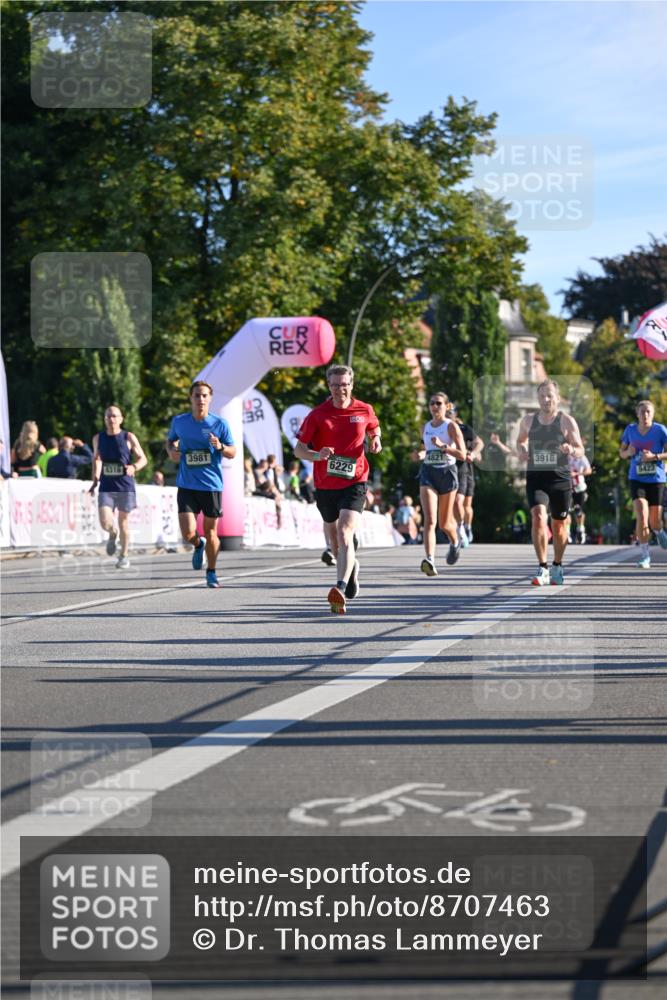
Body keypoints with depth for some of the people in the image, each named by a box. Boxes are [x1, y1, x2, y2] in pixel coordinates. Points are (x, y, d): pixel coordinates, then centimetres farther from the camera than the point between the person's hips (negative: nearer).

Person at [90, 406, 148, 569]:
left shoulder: (129, 437, -4)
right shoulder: (98, 438, 5)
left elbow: (143, 459, 0)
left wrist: (134, 467, -20)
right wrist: (95, 479, 12)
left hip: (125, 486, -1)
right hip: (106, 487, 1)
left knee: (123, 522, 8)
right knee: (105, 523, -14)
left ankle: (124, 556, 27)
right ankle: (112, 534, 22)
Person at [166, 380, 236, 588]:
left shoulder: (220, 424, -3)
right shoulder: (179, 421, 1)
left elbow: (233, 452, 3)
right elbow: (170, 440, 20)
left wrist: (220, 447, -18)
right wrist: (171, 451, -2)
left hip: (212, 485, -1)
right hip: (186, 486, 1)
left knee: (210, 533, 6)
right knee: (188, 533, -12)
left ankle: (211, 572, 28)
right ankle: (199, 546, 26)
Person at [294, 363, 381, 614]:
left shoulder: (365, 410, 0)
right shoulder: (318, 414, -4)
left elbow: (374, 429, 22)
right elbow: (298, 448, -5)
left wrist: (376, 440, -2)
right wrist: (316, 455, -26)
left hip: (354, 483, -3)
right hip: (325, 484, 3)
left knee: (345, 533, -21)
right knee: (332, 536, 18)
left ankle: (340, 589, -33)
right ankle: (351, 566, 50)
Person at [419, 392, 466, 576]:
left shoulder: (451, 426, -4)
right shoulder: (425, 427, 10)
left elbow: (462, 455, -12)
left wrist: (442, 446, -21)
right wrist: (420, 454, 10)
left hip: (447, 473, -3)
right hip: (428, 473, 3)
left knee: (444, 523, 10)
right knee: (430, 520, -17)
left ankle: (455, 542, 45)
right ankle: (430, 559, -29)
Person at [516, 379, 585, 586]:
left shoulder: (567, 421, -3)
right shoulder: (528, 420, 5)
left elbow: (580, 450, -4)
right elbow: (521, 440, 24)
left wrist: (572, 450, -27)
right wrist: (521, 450, 1)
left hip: (560, 478, -1)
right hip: (535, 477, 1)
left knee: (559, 524, 11)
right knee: (538, 517, -20)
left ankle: (557, 566, 34)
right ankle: (542, 569, -20)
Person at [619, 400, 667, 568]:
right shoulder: (630, 430, 1)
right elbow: (622, 453, 12)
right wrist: (628, 452, -10)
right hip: (637, 480, 1)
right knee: (641, 516, -17)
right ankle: (644, 555, -4)